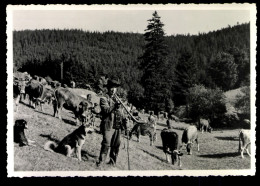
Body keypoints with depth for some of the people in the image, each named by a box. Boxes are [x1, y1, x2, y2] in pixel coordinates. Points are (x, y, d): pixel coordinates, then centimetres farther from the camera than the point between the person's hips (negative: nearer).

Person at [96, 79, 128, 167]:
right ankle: (101, 161, -4)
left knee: (116, 145, 9)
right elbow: (106, 110, -16)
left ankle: (113, 161, 21)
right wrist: (114, 107, -32)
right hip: (108, 126, -6)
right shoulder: (103, 99, -1)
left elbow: (121, 111, 23)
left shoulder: (117, 99, 20)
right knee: (106, 143, -13)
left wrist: (124, 118, 5)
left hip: (118, 126, 6)